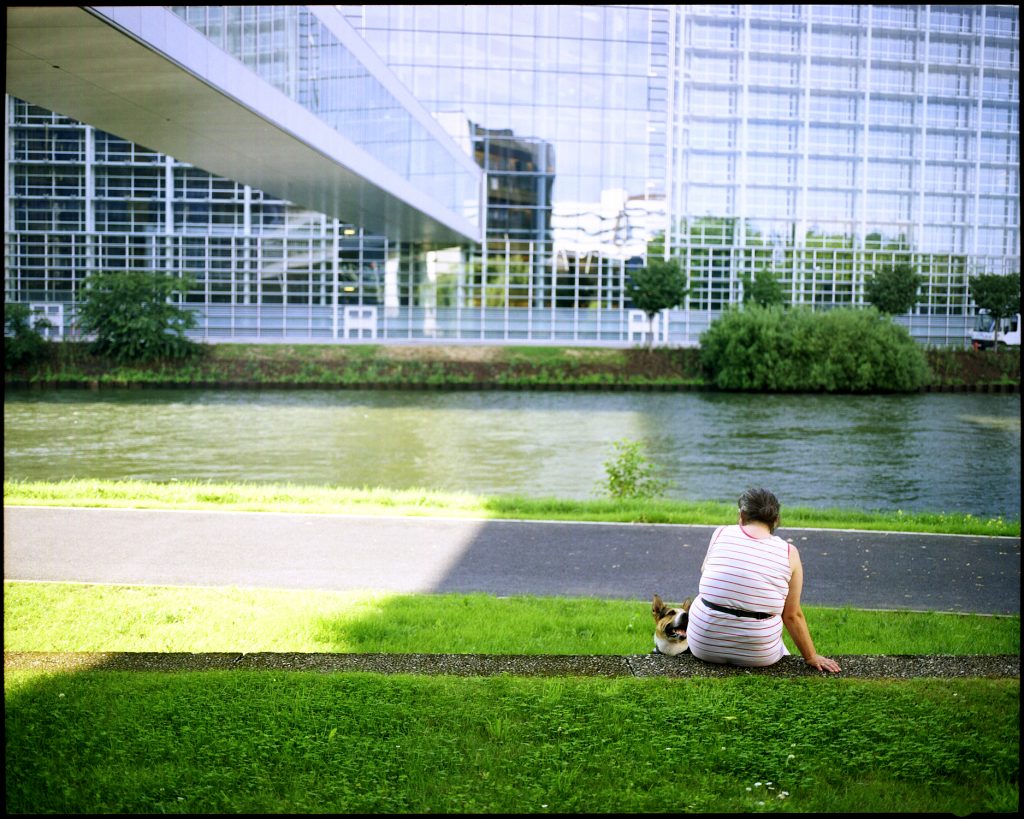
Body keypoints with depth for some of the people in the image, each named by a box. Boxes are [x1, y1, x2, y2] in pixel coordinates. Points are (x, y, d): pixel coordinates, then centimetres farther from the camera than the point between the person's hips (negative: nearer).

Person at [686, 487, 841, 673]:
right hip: (757, 655, 2)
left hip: (703, 644, -2)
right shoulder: (789, 553, -5)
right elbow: (792, 615, -1)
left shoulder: (721, 533, -3)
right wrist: (811, 657, 10)